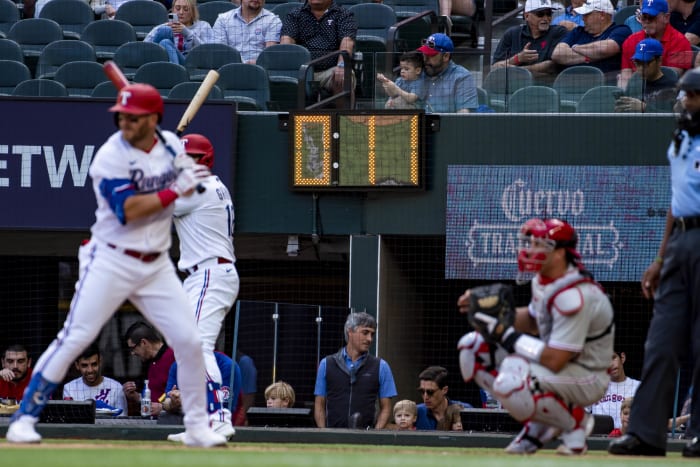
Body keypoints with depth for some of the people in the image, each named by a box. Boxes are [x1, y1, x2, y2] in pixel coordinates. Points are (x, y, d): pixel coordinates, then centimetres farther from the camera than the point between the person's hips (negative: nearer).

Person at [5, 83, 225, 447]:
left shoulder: (171, 144, 3)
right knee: (74, 338, -11)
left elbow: (187, 188, 19)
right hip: (110, 262, -5)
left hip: (157, 266, 5)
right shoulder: (110, 157, -14)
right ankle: (24, 417, -5)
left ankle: (197, 427, 15)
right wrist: (175, 189, -24)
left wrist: (190, 181, -4)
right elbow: (127, 211, -24)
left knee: (189, 342, 2)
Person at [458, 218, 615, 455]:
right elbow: (533, 320, 18)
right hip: (558, 360, 10)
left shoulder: (574, 295, -28)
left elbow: (554, 361, -30)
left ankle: (575, 421, -7)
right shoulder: (543, 280, 0)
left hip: (586, 377, -10)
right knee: (472, 347, 1)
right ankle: (538, 427, 7)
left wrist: (506, 334, -24)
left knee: (510, 382, -36)